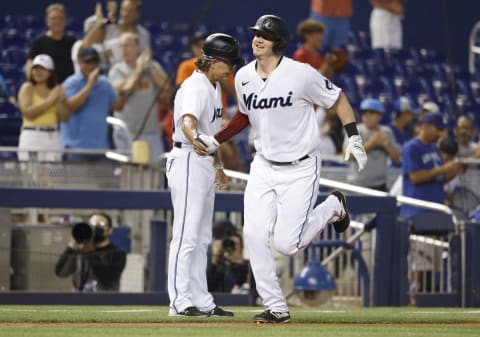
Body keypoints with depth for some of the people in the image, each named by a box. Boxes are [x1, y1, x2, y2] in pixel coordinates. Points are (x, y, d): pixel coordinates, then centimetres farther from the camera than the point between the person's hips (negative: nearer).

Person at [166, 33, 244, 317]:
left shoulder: (215, 87, 15)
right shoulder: (195, 87, -16)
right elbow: (187, 121, -36)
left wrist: (219, 166, 28)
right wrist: (195, 140, -56)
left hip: (205, 163, 11)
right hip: (188, 162, -11)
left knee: (202, 237, 13)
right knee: (187, 235, -11)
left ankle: (202, 300, 18)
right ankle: (180, 301, -12)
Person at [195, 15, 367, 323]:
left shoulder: (301, 74, -17)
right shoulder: (244, 77, -1)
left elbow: (337, 98, -5)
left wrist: (354, 138, -13)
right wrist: (216, 141, 6)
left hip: (300, 169, -5)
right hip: (264, 167, 5)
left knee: (286, 244, -9)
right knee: (254, 235, -9)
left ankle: (332, 207, 21)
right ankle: (276, 308, 1)